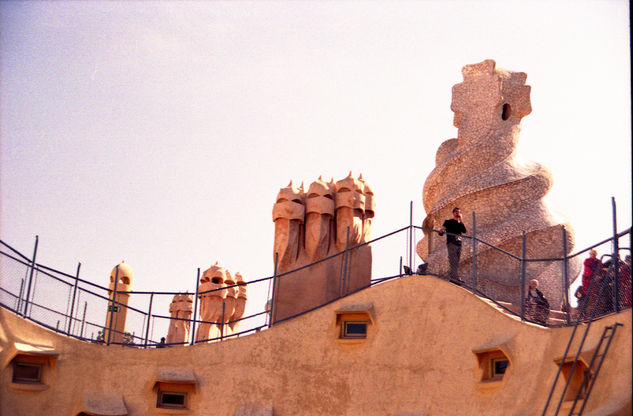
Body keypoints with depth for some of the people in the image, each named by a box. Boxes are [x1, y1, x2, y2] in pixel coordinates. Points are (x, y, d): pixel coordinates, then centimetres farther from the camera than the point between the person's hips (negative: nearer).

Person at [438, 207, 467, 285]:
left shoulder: (460, 223, 21)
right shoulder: (448, 222, 9)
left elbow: (464, 231, 3)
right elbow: (443, 228, -2)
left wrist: (461, 220, -1)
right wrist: (441, 231, -26)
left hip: (459, 244, 6)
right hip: (451, 243, -6)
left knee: (456, 262, 3)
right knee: (454, 261, -16)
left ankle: (454, 278, 3)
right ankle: (455, 278, -24)